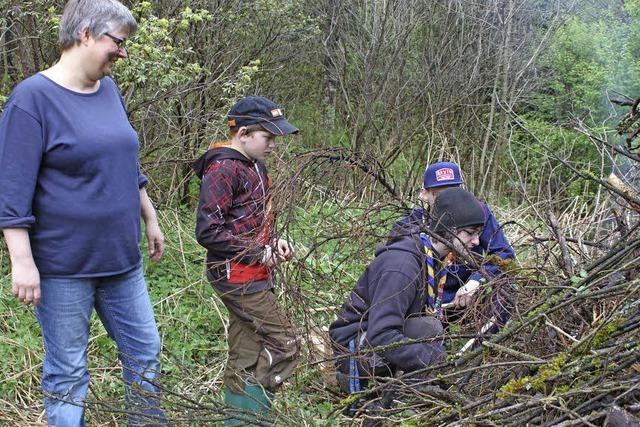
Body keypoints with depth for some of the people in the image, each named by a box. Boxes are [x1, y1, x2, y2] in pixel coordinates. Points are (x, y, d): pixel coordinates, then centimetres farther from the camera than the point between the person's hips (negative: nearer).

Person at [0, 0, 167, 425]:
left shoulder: (108, 89, 8)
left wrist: (150, 219, 22)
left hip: (121, 259, 7)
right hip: (62, 266, -7)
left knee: (146, 353, 13)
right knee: (68, 373, 6)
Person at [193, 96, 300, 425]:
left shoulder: (255, 166, 14)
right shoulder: (223, 169, -16)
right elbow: (208, 231, -21)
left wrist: (275, 241, 8)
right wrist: (258, 253, -17)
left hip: (254, 275, 9)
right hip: (236, 276, -9)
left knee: (245, 358, 12)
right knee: (284, 344, -8)